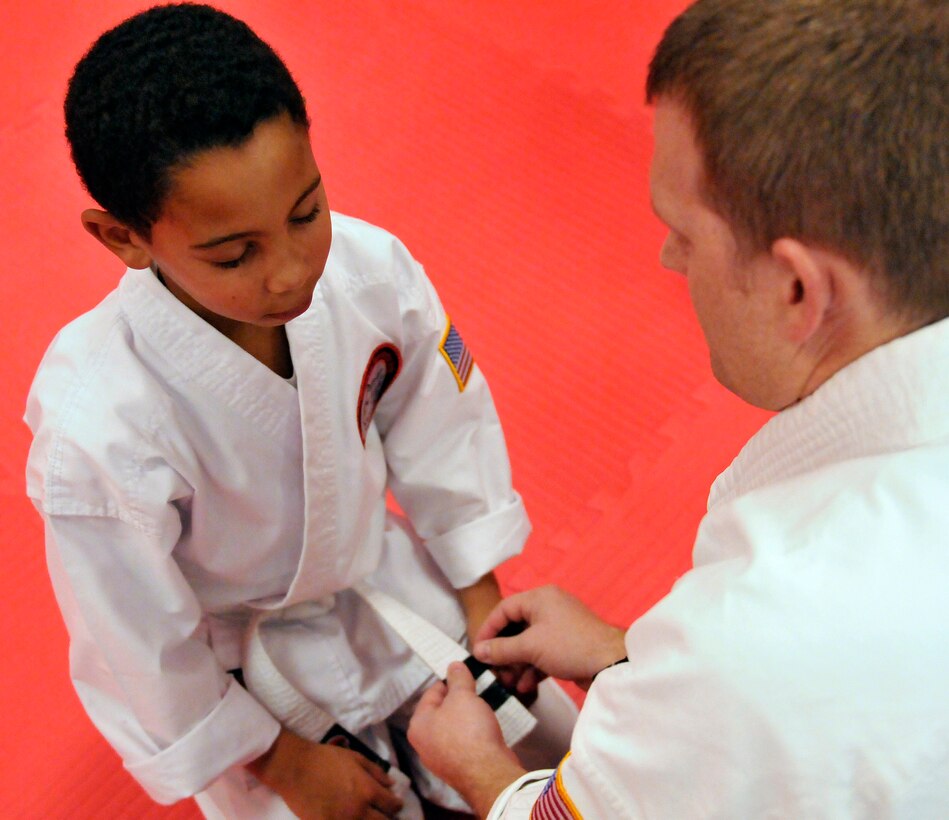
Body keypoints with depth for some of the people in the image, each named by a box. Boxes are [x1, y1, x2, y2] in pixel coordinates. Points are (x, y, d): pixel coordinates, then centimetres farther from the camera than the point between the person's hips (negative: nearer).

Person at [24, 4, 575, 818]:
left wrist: (482, 599, 2)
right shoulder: (97, 435, -38)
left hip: (380, 577, 4)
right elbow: (146, 649, -21)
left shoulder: (370, 267, -28)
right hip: (233, 666, -4)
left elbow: (439, 438, -8)